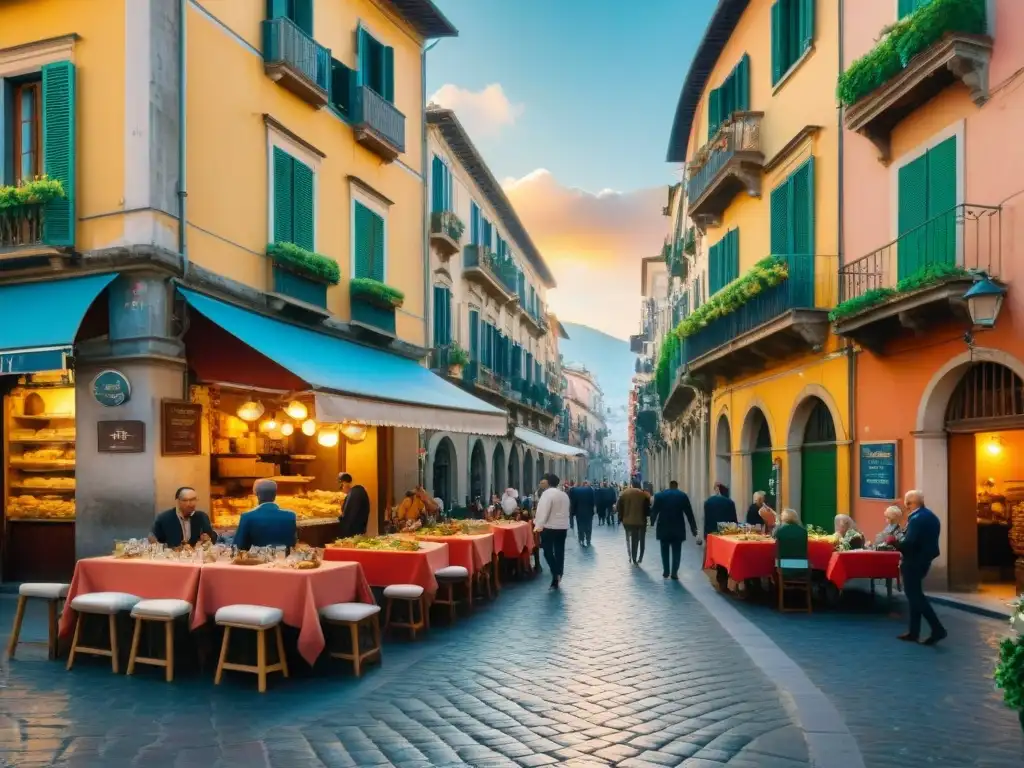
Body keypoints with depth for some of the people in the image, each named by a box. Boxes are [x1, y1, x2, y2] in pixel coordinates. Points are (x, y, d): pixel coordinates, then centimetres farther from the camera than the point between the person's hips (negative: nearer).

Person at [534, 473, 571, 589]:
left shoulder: (547, 493, -13)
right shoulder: (564, 494, 11)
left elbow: (543, 511, -22)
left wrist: (538, 525, -22)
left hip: (549, 527, -7)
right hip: (563, 527, 7)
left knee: (548, 551, 2)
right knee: (559, 552, 9)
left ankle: (556, 573, -10)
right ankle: (558, 578, 13)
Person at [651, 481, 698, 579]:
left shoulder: (659, 495, 1)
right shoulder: (683, 496, 0)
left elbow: (654, 511, 2)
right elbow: (689, 513, 0)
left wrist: (652, 522, 16)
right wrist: (693, 527, 5)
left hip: (663, 527, 1)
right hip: (678, 528, -1)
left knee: (665, 550, 11)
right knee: (676, 551, 5)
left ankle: (666, 572, 13)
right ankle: (674, 573, 2)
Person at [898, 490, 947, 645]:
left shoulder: (916, 519, -21)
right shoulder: (931, 516, 10)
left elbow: (909, 542, -27)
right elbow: (926, 540, 14)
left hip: (913, 562, -10)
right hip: (924, 559, 10)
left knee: (915, 596, -2)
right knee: (916, 595, 14)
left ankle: (937, 629, -5)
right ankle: (914, 632, 19)